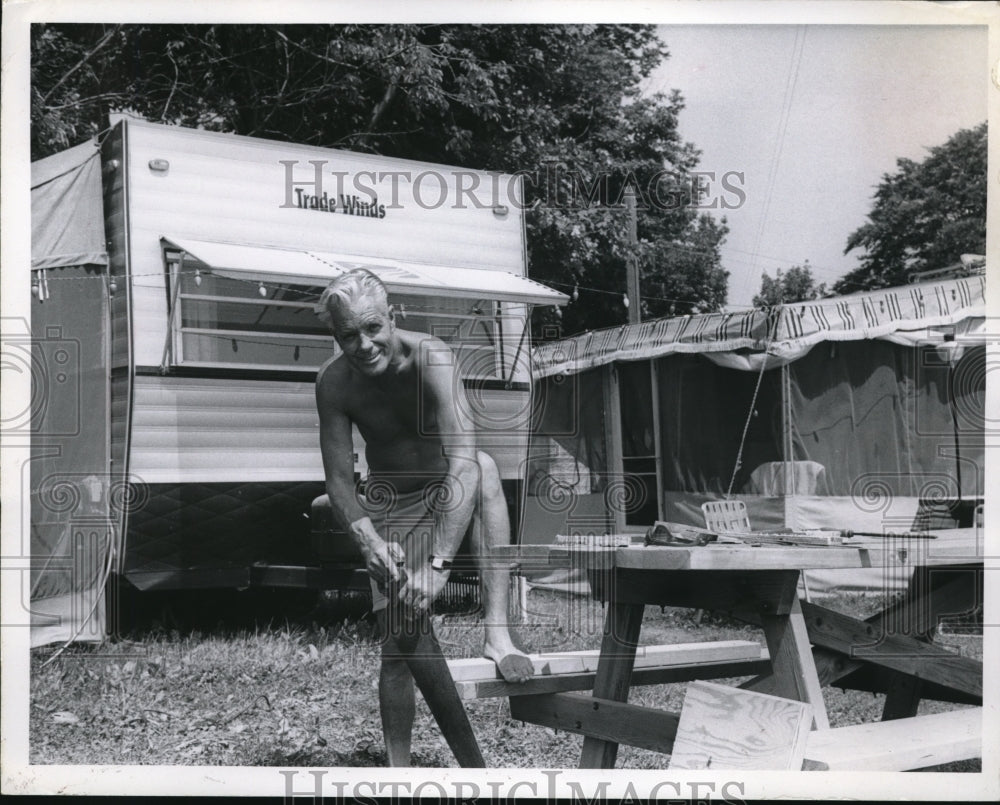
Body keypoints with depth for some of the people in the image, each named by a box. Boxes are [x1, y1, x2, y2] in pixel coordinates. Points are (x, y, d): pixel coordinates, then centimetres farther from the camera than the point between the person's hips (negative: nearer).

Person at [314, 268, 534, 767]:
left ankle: (497, 632, -38)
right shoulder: (334, 384, -19)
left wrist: (438, 563, -51)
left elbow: (462, 459, -42)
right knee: (403, 641, -5)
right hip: (391, 510, 2)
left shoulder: (431, 359, -30)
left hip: (449, 497, -2)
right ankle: (399, 771, 11)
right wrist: (368, 540, -38)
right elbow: (339, 483, -16)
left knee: (483, 468, -37)